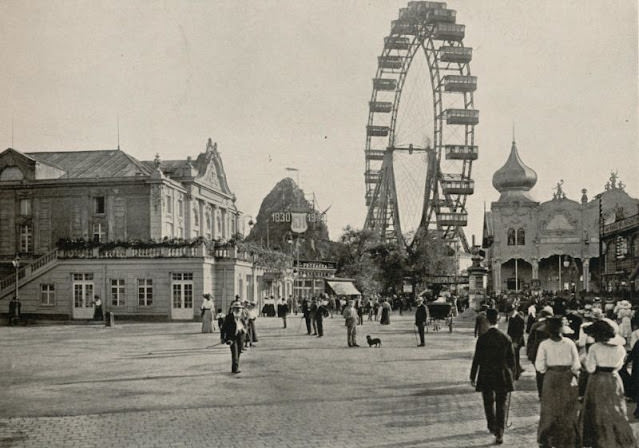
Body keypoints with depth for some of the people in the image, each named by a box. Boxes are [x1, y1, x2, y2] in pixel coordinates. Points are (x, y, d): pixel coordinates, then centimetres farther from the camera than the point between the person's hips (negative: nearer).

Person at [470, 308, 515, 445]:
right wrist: (510, 373, 17)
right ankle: (499, 434, 6)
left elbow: (477, 359, -9)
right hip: (503, 376, 2)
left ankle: (492, 427, 28)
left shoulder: (482, 338, -12)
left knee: (488, 402, 19)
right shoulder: (506, 338, -6)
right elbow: (511, 358, 2)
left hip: (486, 376, -2)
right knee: (501, 404, 9)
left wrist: (473, 377, 0)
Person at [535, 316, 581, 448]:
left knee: (550, 411, 11)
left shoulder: (544, 345, -10)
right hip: (568, 378, 0)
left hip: (551, 379, 0)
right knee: (568, 411, 13)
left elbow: (539, 366, -9)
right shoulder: (569, 343, -9)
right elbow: (576, 364, -7)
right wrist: (574, 373, 10)